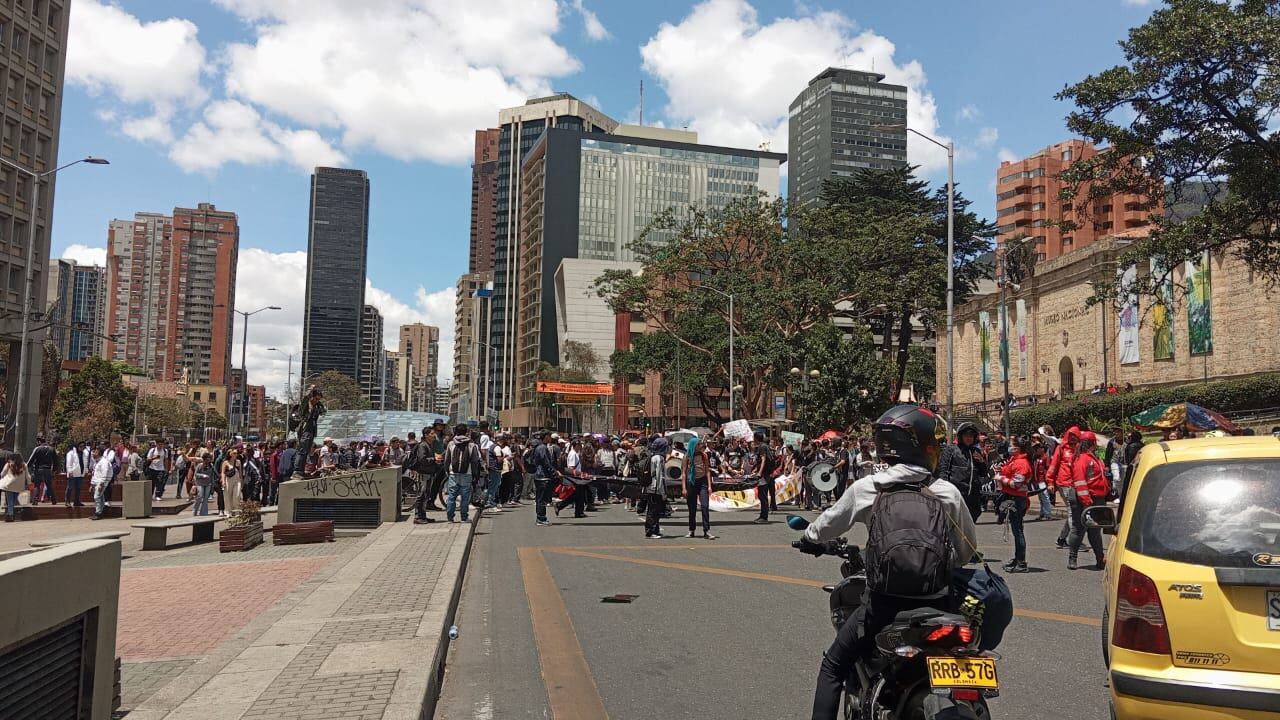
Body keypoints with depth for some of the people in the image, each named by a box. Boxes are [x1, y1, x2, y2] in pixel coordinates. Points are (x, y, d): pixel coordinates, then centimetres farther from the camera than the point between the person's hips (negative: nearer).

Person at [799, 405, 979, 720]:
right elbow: (968, 549, 10)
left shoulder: (866, 488, -4)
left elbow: (827, 524, 9)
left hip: (882, 603, -1)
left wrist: (810, 539, 32)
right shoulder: (949, 493, -2)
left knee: (833, 667, 15)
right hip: (936, 604, 1)